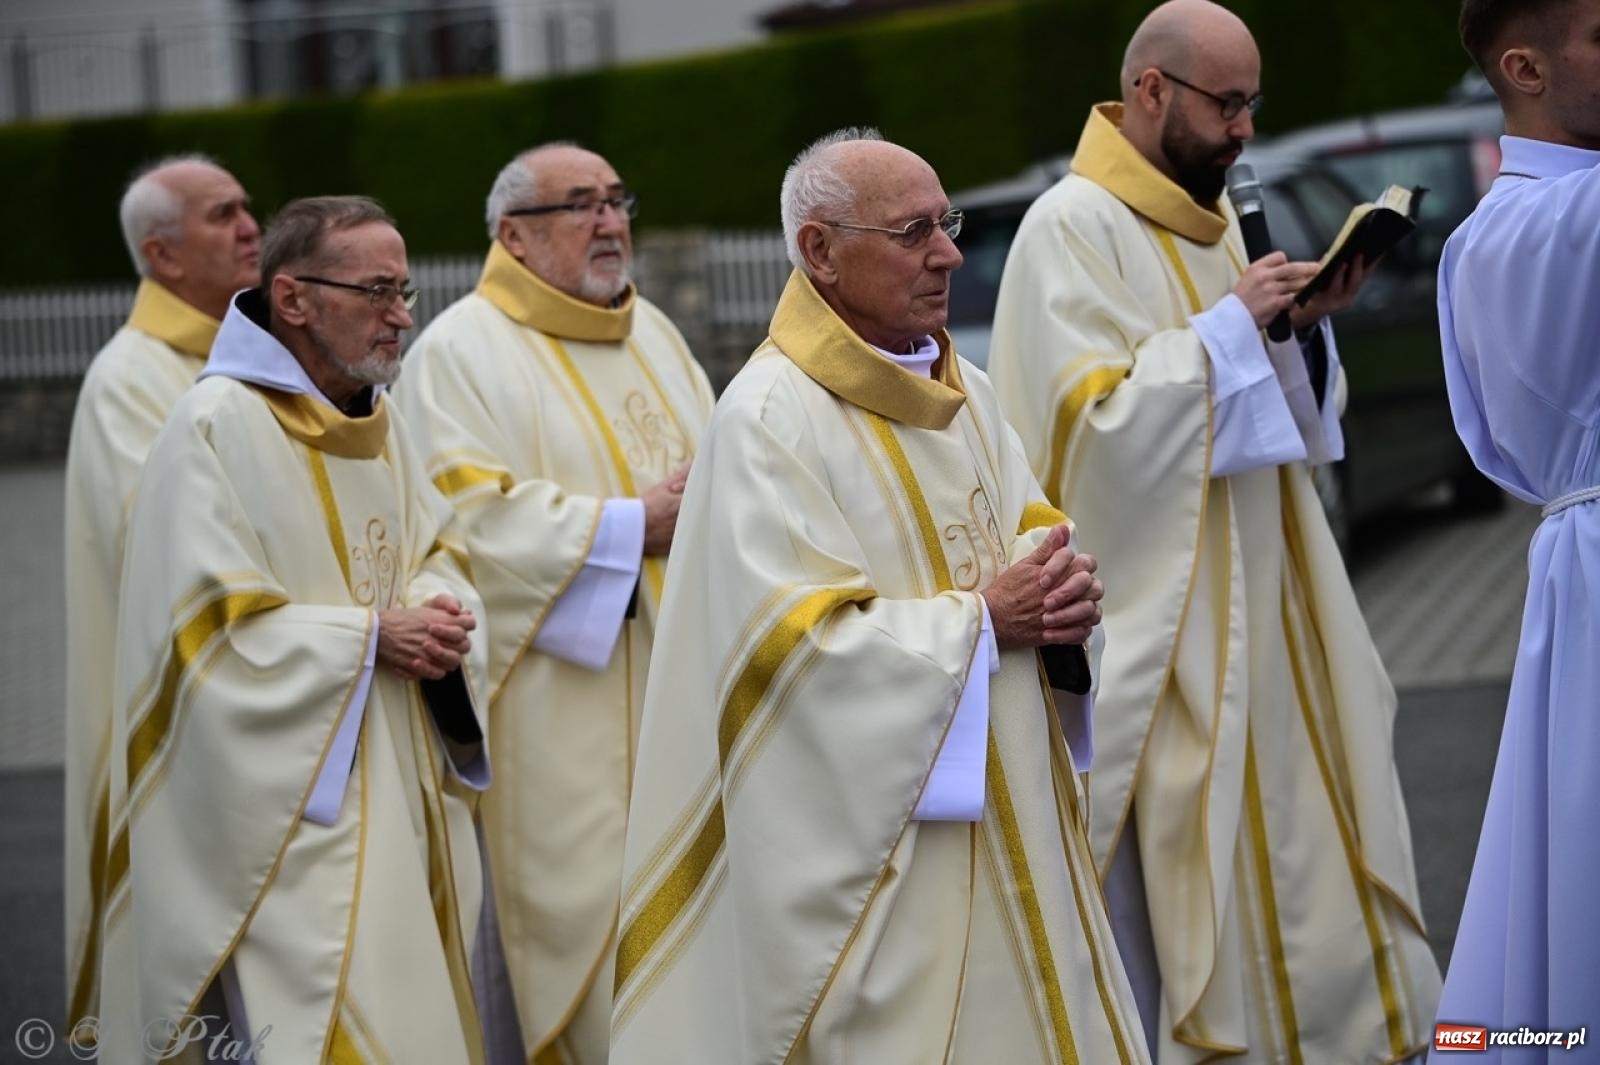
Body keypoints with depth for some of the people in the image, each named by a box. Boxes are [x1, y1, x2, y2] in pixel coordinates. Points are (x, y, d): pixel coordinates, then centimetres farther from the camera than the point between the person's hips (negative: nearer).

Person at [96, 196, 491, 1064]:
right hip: (288, 807, -8)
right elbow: (209, 627, -18)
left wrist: (435, 613, -9)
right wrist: (371, 637, -18)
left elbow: (437, 554, 15)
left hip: (395, 793, 8)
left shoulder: (378, 421, 10)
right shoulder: (215, 428, -14)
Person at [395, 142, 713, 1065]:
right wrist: (626, 529, -17)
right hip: (554, 718, -7)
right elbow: (468, 514, -17)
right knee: (569, 913, -5)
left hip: (676, 696, 7)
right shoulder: (464, 352, -7)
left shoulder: (654, 333, 17)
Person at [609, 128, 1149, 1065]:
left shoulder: (962, 388, 10)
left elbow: (1033, 525, 17)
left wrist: (1063, 583, -7)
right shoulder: (771, 416, -15)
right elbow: (794, 639, -20)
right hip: (876, 840, -8)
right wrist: (980, 621, -17)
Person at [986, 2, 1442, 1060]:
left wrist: (1304, 328, -3)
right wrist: (1229, 325, -18)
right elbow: (1096, 422, -20)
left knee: (1289, 850, 9)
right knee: (1181, 872, -5)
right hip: (1158, 619, -8)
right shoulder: (1072, 228, -12)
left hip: (1258, 610, 8)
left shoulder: (1214, 220, 13)